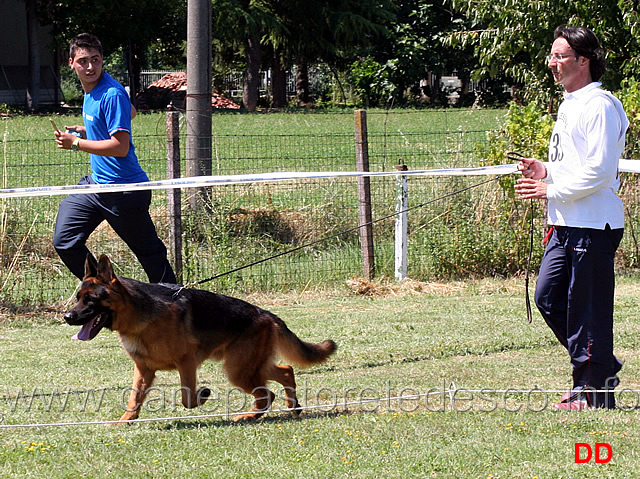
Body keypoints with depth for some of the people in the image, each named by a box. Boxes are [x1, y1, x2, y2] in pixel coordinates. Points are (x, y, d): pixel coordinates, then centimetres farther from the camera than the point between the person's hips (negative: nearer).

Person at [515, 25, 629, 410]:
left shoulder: (599, 105, -14)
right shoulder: (570, 104, 18)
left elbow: (599, 171, -21)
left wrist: (551, 190, -16)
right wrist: (545, 170, 9)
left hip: (594, 226, -10)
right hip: (566, 223, 10)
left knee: (587, 310, -5)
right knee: (548, 297, 11)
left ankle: (597, 395, 4)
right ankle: (602, 367, 22)